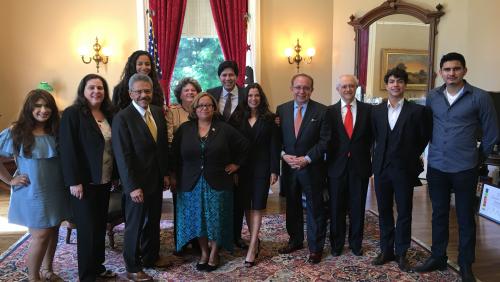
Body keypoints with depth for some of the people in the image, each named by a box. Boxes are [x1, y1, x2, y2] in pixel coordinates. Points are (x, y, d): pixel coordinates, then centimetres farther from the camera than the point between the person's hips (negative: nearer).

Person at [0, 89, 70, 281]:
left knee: (53, 231, 15)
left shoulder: (57, 132, 2)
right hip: (32, 193, -4)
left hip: (56, 192, 4)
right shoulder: (16, 132, -10)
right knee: (41, 235, -1)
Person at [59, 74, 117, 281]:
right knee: (87, 229, 3)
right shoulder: (72, 114, -10)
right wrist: (74, 181, -18)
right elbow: (67, 150, -15)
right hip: (84, 182, -6)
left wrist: (114, 174, 9)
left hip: (104, 181, 6)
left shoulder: (108, 114, 8)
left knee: (100, 226, 14)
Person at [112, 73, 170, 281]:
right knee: (135, 224, 9)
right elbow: (122, 156, -18)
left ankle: (151, 257, 37)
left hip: (156, 179, 6)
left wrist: (166, 173, 9)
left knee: (153, 222, 18)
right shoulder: (122, 118, -16)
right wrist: (132, 186, -19)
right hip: (137, 182, -6)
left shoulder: (158, 112, 4)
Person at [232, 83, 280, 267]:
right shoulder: (238, 118, 5)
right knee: (246, 205, 8)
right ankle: (255, 240, 23)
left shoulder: (269, 118, 0)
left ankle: (252, 247, 0)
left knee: (257, 206, -3)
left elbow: (274, 146, -3)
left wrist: (274, 170, -8)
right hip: (243, 168, 3)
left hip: (262, 167, -3)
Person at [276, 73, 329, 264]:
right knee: (292, 205, 14)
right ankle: (295, 240, 32)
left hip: (312, 167, -3)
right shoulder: (281, 109, 4)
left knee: (314, 207, 7)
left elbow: (325, 140, -9)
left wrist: (306, 159, -15)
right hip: (289, 166, 3)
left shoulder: (321, 111, -6)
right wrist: (284, 155, -10)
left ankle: (315, 247, 21)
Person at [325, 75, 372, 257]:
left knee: (358, 208, 11)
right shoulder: (330, 112, 2)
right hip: (337, 166, 0)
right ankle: (336, 244, 26)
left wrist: (373, 160, -3)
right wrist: (328, 161, -10)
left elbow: (373, 137, 3)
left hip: (360, 166, 0)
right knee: (336, 208, 10)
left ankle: (356, 243, 29)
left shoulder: (367, 110, 2)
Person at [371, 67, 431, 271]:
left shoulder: (417, 110, -5)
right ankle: (386, 250, 24)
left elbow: (425, 137, 4)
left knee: (404, 213, 7)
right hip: (382, 168, 3)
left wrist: (411, 156, 7)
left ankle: (401, 253, 22)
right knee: (384, 212, 11)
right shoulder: (376, 111, 5)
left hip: (404, 169, -3)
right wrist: (384, 155, 8)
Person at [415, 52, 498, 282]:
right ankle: (438, 258, 29)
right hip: (436, 167, 3)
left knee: (465, 218, 9)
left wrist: (478, 158, 7)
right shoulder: (432, 97, 3)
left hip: (464, 169, -3)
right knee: (439, 215, 14)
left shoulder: (480, 97, -6)